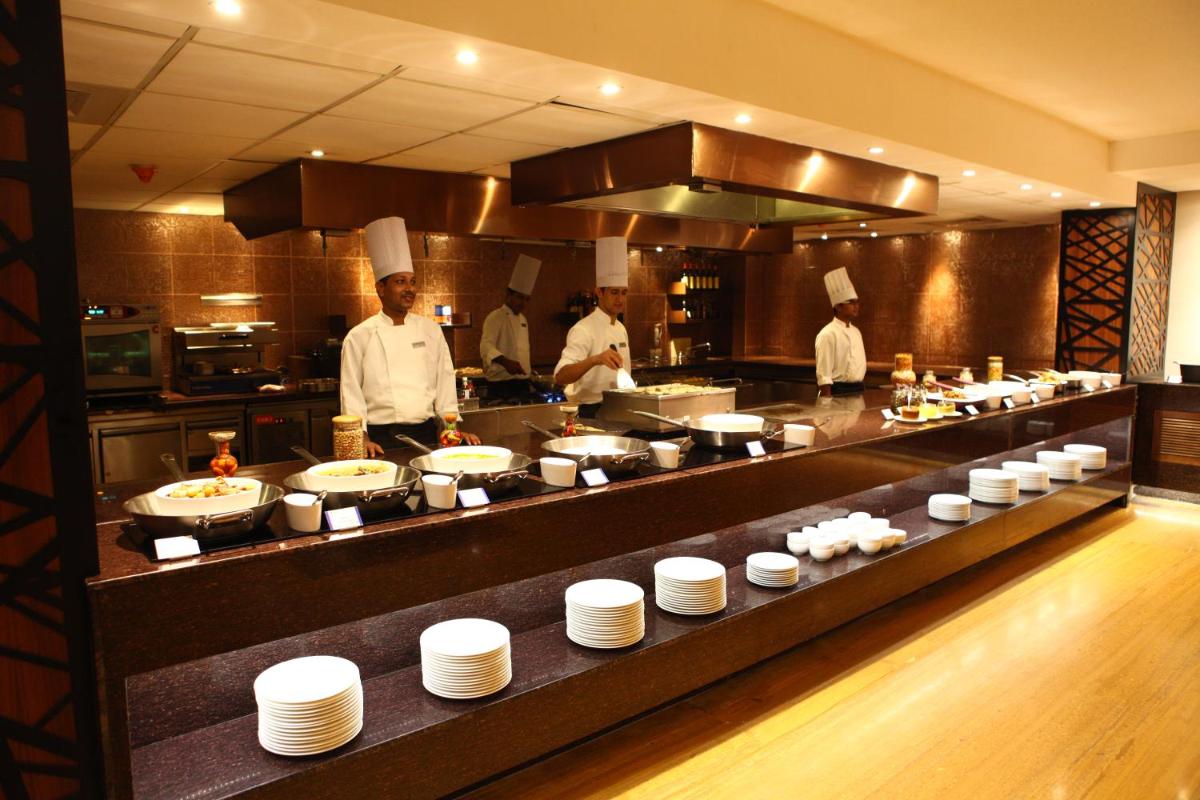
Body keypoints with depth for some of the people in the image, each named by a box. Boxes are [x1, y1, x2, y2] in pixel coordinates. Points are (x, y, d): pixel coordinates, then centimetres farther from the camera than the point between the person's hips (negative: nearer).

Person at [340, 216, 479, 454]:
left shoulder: (431, 330, 8)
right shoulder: (359, 337, -2)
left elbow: (445, 382, 9)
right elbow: (351, 395, -3)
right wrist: (363, 439, -13)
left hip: (425, 434, 3)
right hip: (381, 440, -3)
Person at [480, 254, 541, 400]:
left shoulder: (522, 319, 16)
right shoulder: (495, 317, -10)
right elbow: (486, 347, -24)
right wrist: (506, 362, -40)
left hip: (523, 383, 8)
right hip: (502, 385, -8)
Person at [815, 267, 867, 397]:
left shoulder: (856, 331, 13)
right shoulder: (828, 334, -14)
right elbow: (823, 375, -18)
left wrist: (860, 389, 17)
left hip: (857, 391, 8)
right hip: (837, 393, -8)